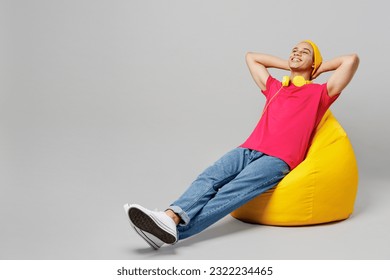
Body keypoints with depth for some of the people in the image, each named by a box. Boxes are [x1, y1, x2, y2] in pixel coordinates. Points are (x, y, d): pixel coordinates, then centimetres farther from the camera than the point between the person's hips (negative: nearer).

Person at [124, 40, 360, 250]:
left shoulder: (319, 93, 17)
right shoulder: (274, 88, 31)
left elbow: (352, 60, 9)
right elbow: (251, 57, 44)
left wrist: (318, 69, 22)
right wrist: (289, 66, 39)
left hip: (278, 158, -5)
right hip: (249, 149, 5)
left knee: (232, 192, -30)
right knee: (209, 178, -26)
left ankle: (174, 229, -51)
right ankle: (170, 217, -50)